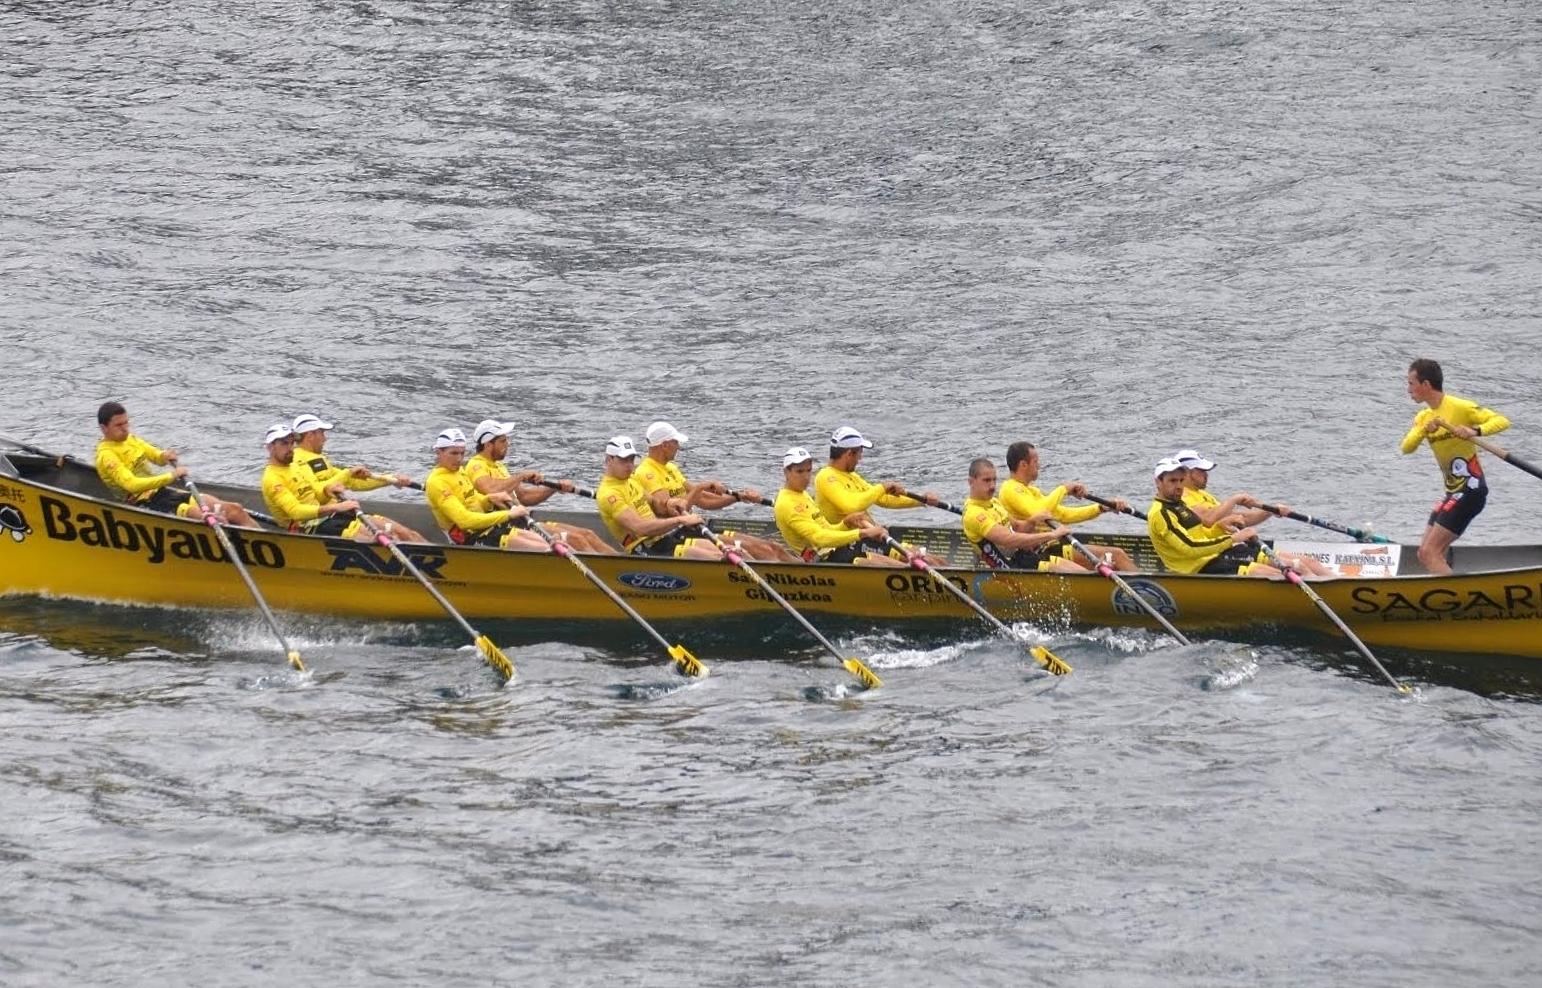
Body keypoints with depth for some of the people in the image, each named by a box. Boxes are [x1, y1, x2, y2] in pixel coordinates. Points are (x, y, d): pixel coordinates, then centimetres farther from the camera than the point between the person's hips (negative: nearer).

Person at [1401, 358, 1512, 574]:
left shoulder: (1459, 407, -12)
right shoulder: (1423, 418, 12)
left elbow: (1502, 421, -19)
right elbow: (1406, 448, -3)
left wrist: (1475, 431, -36)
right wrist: (1425, 429, -22)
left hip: (1470, 489, -9)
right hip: (1453, 492, 9)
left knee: (1430, 552, -15)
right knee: (1425, 555, 9)